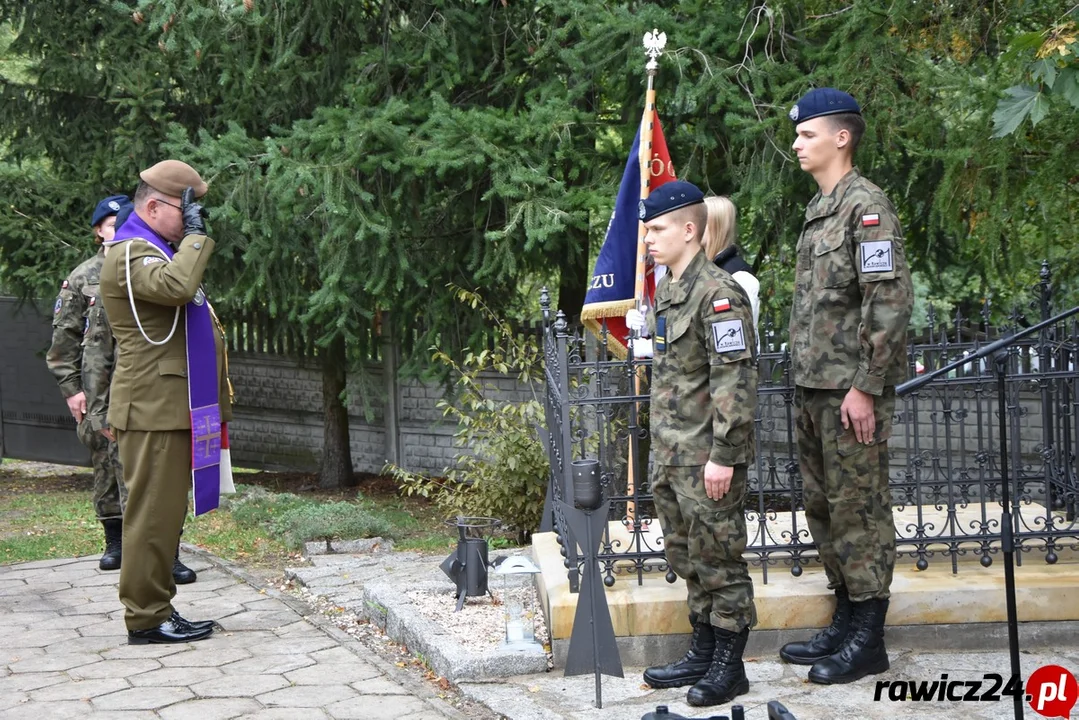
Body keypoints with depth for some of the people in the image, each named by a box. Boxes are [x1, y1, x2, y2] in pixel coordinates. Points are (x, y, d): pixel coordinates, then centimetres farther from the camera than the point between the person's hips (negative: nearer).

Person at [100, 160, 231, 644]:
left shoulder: (162, 251, 22)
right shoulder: (129, 254, -11)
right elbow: (176, 286, -33)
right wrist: (196, 235, -17)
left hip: (174, 407, 10)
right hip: (152, 408, -10)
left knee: (167, 512, 13)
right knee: (154, 512, -6)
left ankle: (158, 608, 19)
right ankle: (146, 617, 0)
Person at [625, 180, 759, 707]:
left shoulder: (718, 293, -16)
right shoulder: (665, 291, 14)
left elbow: (735, 379, -20)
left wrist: (723, 455, -22)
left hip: (707, 458, -10)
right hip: (671, 454, 10)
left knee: (718, 558, 0)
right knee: (686, 555, 17)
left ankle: (729, 666, 12)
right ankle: (702, 654, 29)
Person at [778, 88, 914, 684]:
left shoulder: (866, 205, -11)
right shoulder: (819, 208, 17)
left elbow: (890, 301, -18)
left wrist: (865, 387, -20)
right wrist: (806, 382, 19)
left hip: (850, 389, -9)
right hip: (812, 388, 9)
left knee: (859, 507, -3)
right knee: (823, 506, 14)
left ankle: (868, 640, 6)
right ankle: (844, 623, 25)